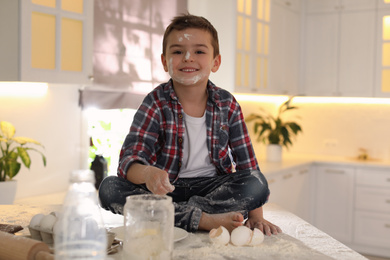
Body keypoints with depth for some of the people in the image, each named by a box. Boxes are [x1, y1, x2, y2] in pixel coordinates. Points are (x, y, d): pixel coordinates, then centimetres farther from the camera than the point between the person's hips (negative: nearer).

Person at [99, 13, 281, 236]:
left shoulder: (227, 104, -1)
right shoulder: (156, 104, -7)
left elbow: (248, 163, 0)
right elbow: (130, 160, -18)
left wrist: (256, 216, -10)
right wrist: (147, 173, -43)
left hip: (212, 187, 1)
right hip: (167, 188, 0)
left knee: (258, 183, -27)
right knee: (110, 188, -28)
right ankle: (206, 220, -29)